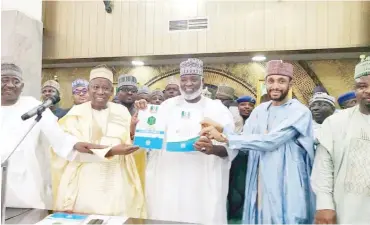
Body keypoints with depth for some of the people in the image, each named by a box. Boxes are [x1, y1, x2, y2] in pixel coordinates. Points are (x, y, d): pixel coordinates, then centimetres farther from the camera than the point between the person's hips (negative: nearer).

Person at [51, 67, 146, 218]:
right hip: (85, 182, -1)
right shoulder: (76, 113, -1)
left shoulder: (122, 112, 6)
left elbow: (132, 144, 5)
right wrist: (110, 151, -23)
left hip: (115, 181, 2)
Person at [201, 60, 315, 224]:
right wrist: (222, 130, -14)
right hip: (259, 186, 5)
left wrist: (225, 138, -22)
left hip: (286, 189, -5)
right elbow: (246, 144, 4)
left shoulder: (299, 112, -9)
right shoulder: (259, 110, 9)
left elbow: (270, 141, -22)